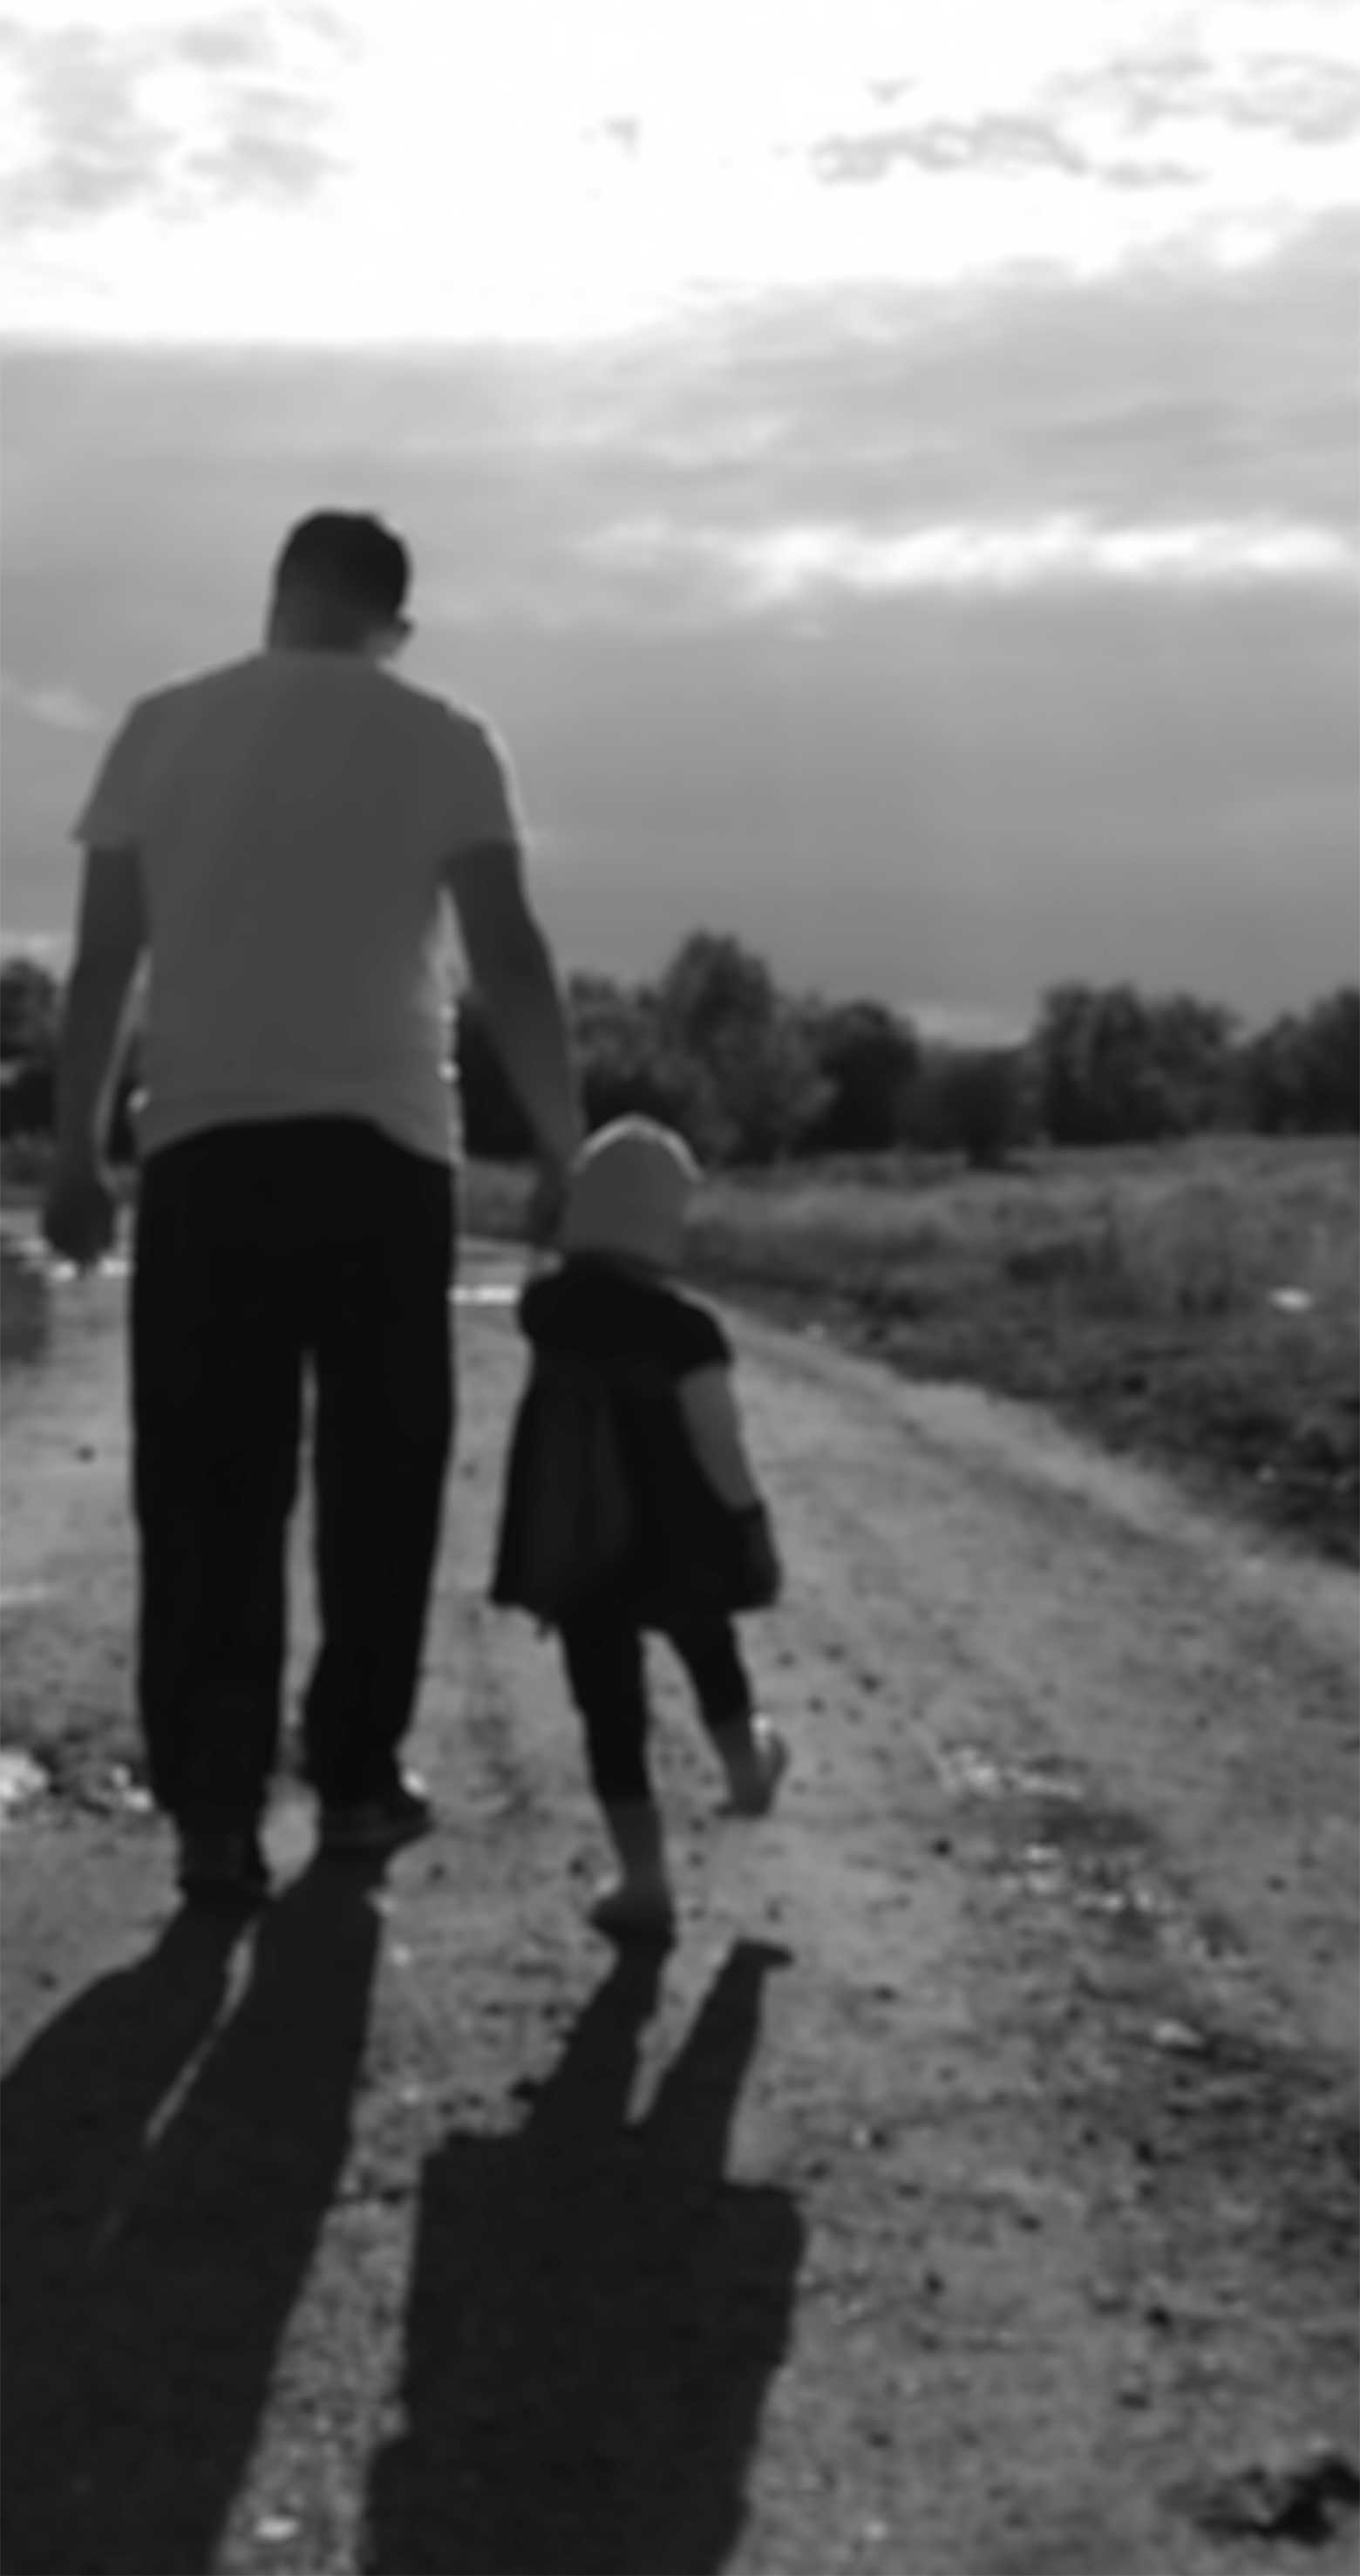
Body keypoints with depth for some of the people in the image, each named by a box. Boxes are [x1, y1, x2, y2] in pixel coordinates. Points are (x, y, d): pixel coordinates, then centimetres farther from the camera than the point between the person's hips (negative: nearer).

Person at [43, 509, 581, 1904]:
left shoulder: (165, 728, 9)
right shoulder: (440, 742, 4)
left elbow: (103, 959, 8)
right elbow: (509, 960, -2)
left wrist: (74, 1151, 13)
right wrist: (564, 1154, 4)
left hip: (202, 1140, 1)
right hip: (382, 1141, -1)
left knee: (207, 1488, 3)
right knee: (376, 1478, 10)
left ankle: (215, 1807, -2)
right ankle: (355, 1778, 14)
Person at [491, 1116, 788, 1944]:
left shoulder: (544, 1308, -5)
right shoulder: (684, 1326, -18)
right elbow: (719, 1446, -16)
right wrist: (752, 1527, -4)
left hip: (571, 1544, 2)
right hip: (675, 1539, -2)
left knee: (609, 1703, 6)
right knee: (710, 1653, 26)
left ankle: (645, 1882, 7)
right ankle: (748, 1770, 52)